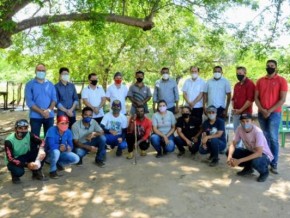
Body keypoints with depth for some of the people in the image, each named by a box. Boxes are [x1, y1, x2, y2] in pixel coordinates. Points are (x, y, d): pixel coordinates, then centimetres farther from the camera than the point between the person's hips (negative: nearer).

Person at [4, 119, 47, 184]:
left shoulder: (29, 135, -16)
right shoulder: (9, 141, -26)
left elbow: (41, 142, -10)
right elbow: (10, 159, -28)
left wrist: (41, 149, -35)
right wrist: (27, 164, -37)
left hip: (25, 156, 4)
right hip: (13, 161, -4)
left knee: (41, 153, -22)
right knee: (19, 171, -36)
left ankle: (36, 172, -1)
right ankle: (15, 175, 3)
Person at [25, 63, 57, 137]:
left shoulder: (50, 85, 9)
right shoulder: (30, 84, -1)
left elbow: (54, 98, 3)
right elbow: (29, 101, -9)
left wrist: (49, 110, -14)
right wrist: (41, 112, -16)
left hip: (49, 116, 3)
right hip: (35, 116, -3)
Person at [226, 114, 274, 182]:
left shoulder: (257, 132, -30)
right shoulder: (239, 129, -13)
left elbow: (259, 153, -36)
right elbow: (233, 144, -8)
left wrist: (239, 161, -40)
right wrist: (230, 156, -30)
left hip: (264, 155, -5)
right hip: (251, 152, 6)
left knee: (255, 161, -39)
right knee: (229, 152, -12)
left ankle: (264, 172, -2)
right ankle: (248, 168, 10)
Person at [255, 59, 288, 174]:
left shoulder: (281, 80, -2)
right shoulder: (260, 81, 10)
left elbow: (282, 99, -7)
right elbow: (256, 97, 8)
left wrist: (270, 111, -12)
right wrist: (262, 110, -6)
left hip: (274, 113, -4)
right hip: (261, 113, 4)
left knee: (273, 138, -5)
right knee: (265, 137, 9)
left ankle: (274, 164, 1)